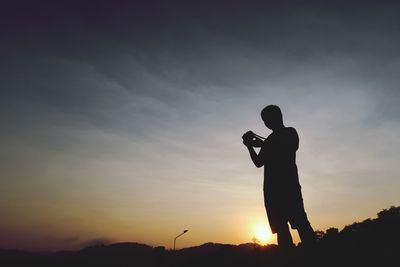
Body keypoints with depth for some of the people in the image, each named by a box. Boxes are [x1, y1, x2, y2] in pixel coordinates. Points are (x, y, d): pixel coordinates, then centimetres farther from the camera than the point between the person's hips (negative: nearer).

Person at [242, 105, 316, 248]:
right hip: (272, 187, 6)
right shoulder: (271, 139, 26)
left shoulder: (290, 133, 9)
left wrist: (263, 145, -9)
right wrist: (250, 146, 8)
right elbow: (259, 162, 21)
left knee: (300, 221, -15)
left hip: (288, 184, -6)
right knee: (280, 227, 0)